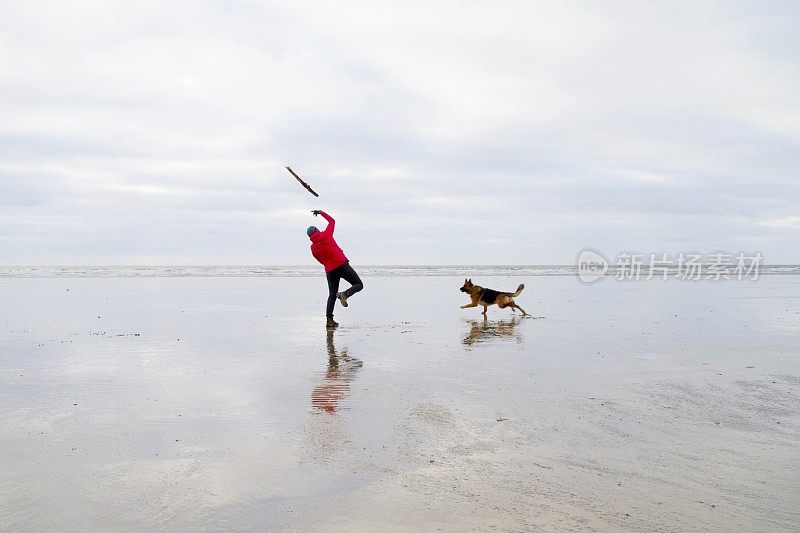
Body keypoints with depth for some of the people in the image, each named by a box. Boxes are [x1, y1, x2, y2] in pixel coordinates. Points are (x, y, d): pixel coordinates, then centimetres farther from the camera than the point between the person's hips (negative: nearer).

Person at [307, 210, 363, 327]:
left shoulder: (313, 248, 9)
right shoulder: (325, 236, -1)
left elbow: (322, 261, 16)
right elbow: (332, 221, 12)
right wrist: (321, 212, 23)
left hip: (329, 271, 4)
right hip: (342, 265, -4)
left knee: (332, 294, 14)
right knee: (358, 285, 7)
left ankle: (329, 320, 5)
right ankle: (345, 294, -22)